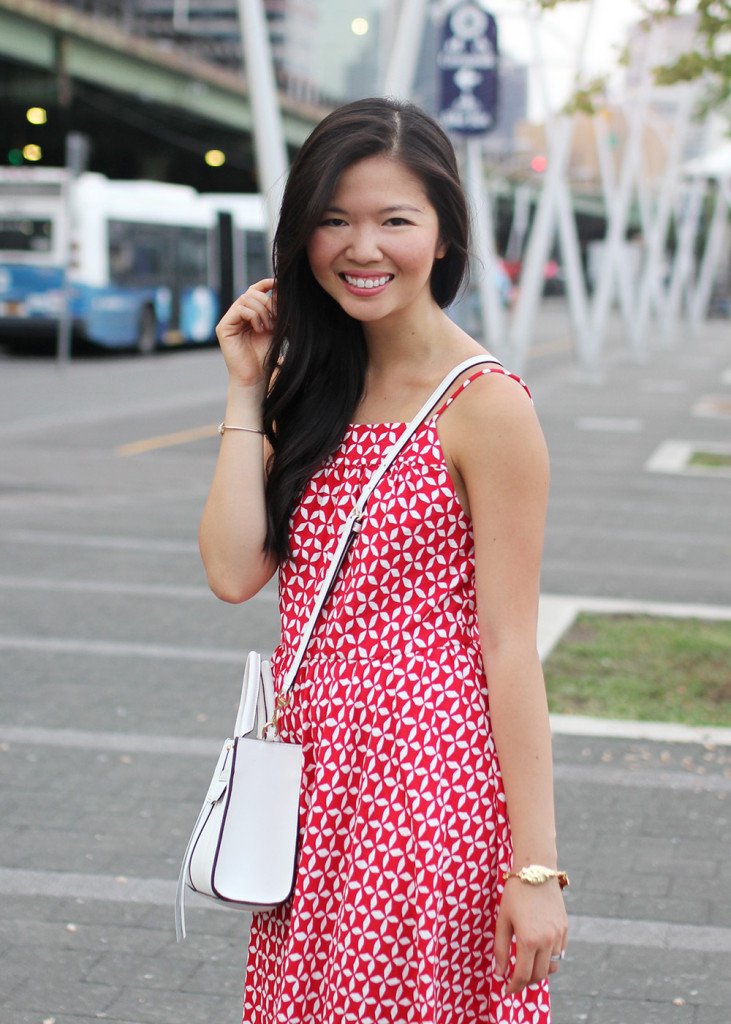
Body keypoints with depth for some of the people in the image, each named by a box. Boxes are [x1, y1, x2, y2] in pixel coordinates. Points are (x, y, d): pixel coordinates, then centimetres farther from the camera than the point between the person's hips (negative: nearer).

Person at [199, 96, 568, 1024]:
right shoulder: (315, 384, 7)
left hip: (426, 778, -6)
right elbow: (233, 571, -3)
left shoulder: (485, 408, -13)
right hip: (315, 765, 7)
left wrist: (536, 868, -14)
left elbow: (509, 647, -14)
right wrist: (248, 392, -3)